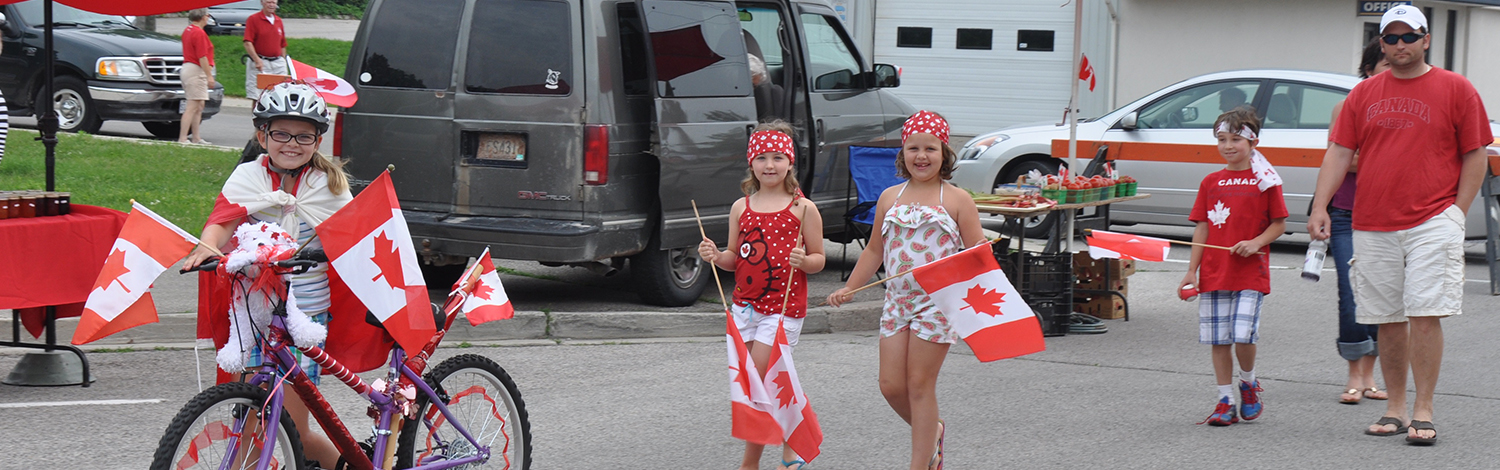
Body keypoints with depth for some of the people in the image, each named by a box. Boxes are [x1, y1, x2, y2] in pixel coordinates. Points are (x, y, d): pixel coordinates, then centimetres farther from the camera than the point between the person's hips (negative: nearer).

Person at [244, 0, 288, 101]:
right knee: (257, 98, -6)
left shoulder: (279, 21, 16)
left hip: (278, 63, 5)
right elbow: (248, 43, -10)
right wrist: (257, 60, -20)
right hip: (260, 64, -5)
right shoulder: (253, 20, -3)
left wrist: (284, 62, 15)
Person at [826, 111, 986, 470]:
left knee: (919, 385, -2)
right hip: (897, 299, 5)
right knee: (891, 386, 1)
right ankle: (932, 432, 29)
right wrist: (849, 288, 15)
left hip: (937, 301, -5)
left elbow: (976, 253, -3)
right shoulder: (890, 198, 11)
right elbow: (875, 250, 20)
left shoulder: (957, 200, -1)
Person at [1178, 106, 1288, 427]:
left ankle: (1248, 383, 16)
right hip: (1214, 274, 4)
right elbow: (1202, 229, 10)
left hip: (1250, 274, -4)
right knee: (1219, 340, 4)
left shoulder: (1264, 182, 0)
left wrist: (1257, 242, -15)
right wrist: (1192, 270, 6)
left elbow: (1279, 224, 3)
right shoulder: (1211, 183, 10)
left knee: (1243, 335, -13)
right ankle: (1225, 402, 13)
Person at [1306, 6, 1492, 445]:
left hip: (1432, 221, -3)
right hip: (1372, 227, 3)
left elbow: (1475, 155, 4)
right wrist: (1319, 207, -3)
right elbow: (1339, 153, 8)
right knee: (1388, 321, 7)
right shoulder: (1363, 94, 11)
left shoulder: (1456, 89, 3)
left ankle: (1423, 413, -6)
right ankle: (1396, 408, 16)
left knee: (1425, 315, -10)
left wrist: (1456, 213, -4)